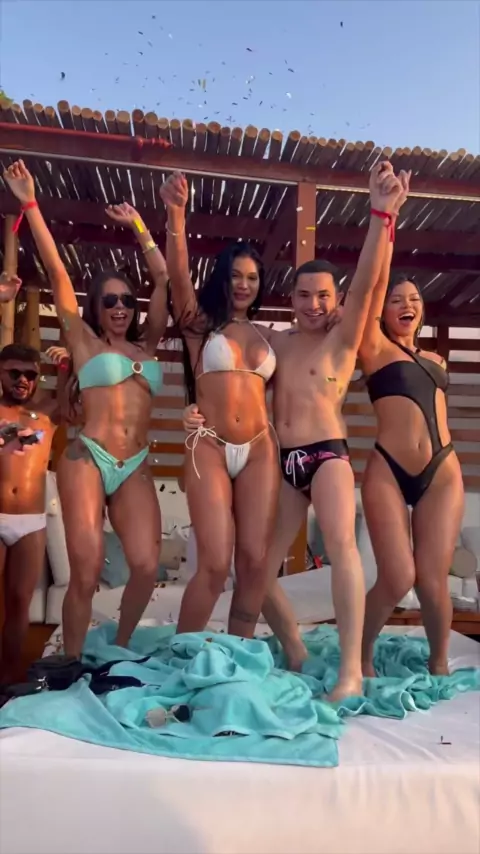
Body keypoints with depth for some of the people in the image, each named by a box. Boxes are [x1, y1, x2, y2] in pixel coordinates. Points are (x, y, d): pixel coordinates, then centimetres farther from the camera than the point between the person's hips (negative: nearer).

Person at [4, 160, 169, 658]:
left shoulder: (146, 345, 17)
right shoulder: (85, 342, 8)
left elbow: (162, 278, 19)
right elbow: (57, 272, 5)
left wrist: (137, 226, 22)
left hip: (135, 468, 3)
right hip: (87, 459, -3)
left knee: (146, 566, -10)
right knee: (86, 571, -9)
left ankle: (119, 651, 14)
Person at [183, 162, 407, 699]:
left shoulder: (343, 338, 3)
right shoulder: (275, 342, 13)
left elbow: (366, 282, -11)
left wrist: (381, 215, -22)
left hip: (328, 454, -4)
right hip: (282, 463, 4)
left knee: (341, 543, -27)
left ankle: (351, 668, -21)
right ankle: (296, 656, 21)